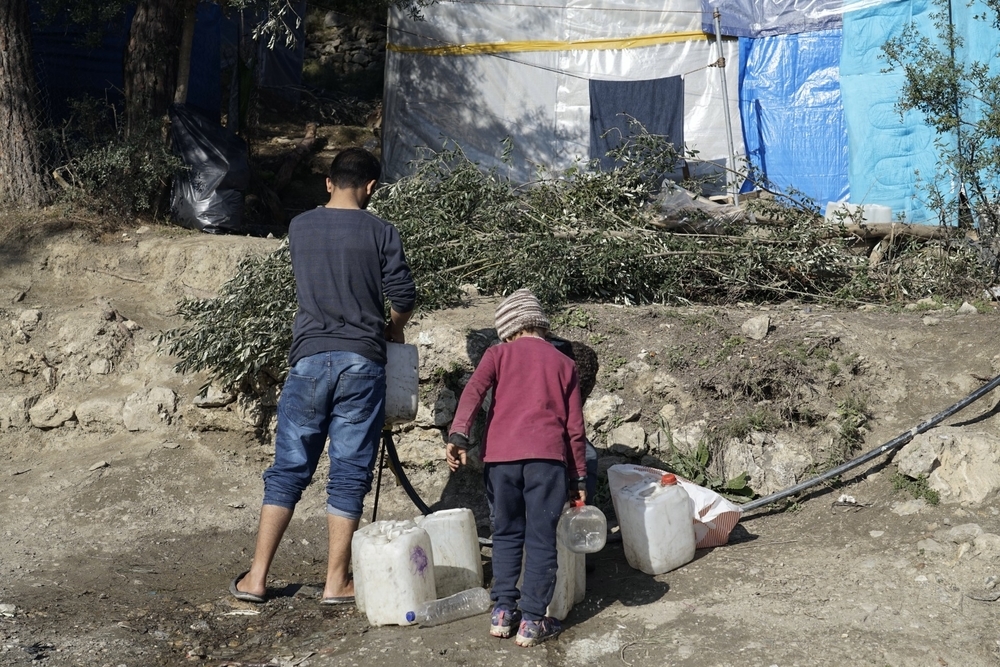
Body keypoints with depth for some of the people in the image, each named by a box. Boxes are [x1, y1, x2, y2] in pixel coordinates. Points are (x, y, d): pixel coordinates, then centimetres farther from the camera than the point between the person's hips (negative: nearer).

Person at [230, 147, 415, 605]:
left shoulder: (299, 228, 7)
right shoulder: (380, 233, -1)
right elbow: (403, 295, -2)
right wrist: (392, 328, 17)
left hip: (309, 359, 2)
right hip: (361, 362, -2)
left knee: (288, 470, 9)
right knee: (349, 474, 5)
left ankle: (256, 578, 10)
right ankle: (336, 582, 9)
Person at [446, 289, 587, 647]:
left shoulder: (499, 354, 14)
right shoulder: (563, 363, 18)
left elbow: (473, 391, -5)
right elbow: (575, 426, 14)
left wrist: (458, 435, -15)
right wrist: (579, 476, 18)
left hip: (500, 455, 1)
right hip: (547, 456, 0)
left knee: (507, 534, 15)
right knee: (541, 539, 3)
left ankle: (503, 611, 14)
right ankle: (532, 621, 2)